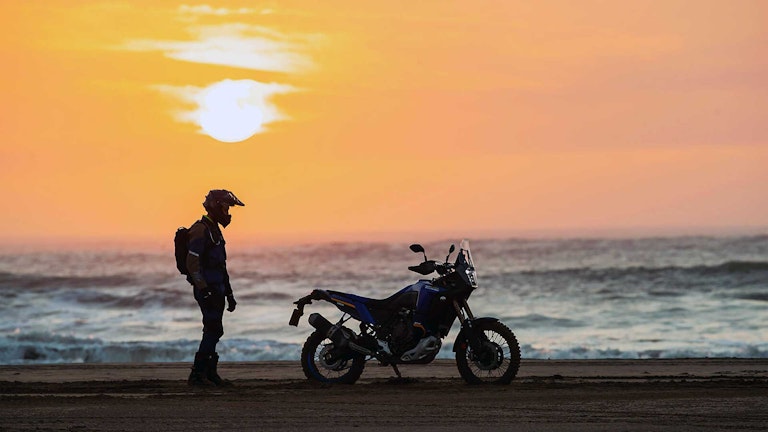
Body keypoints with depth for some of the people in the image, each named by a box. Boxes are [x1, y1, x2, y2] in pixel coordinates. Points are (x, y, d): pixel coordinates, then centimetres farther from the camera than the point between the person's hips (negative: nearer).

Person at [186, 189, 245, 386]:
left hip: (216, 289, 10)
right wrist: (204, 291, -24)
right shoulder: (201, 230, -14)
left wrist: (229, 294, 24)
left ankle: (210, 371, 19)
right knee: (214, 331, -13)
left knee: (213, 331, 12)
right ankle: (197, 374, -12)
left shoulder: (214, 230, 19)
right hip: (207, 289, -10)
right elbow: (192, 263, -21)